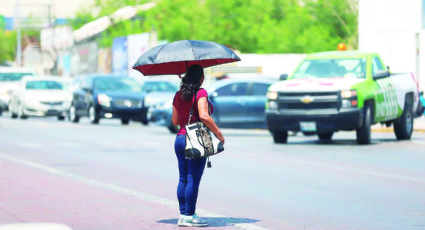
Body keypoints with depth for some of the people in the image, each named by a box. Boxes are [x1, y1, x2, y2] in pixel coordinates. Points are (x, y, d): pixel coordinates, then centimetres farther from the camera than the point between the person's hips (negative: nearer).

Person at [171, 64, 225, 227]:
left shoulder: (178, 95, 10)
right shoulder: (201, 93, -9)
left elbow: (175, 121, 14)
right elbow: (204, 116, -20)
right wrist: (218, 133, -13)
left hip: (180, 139, 7)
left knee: (183, 179, 10)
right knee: (193, 180, -3)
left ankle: (183, 215, 11)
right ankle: (189, 216, -3)